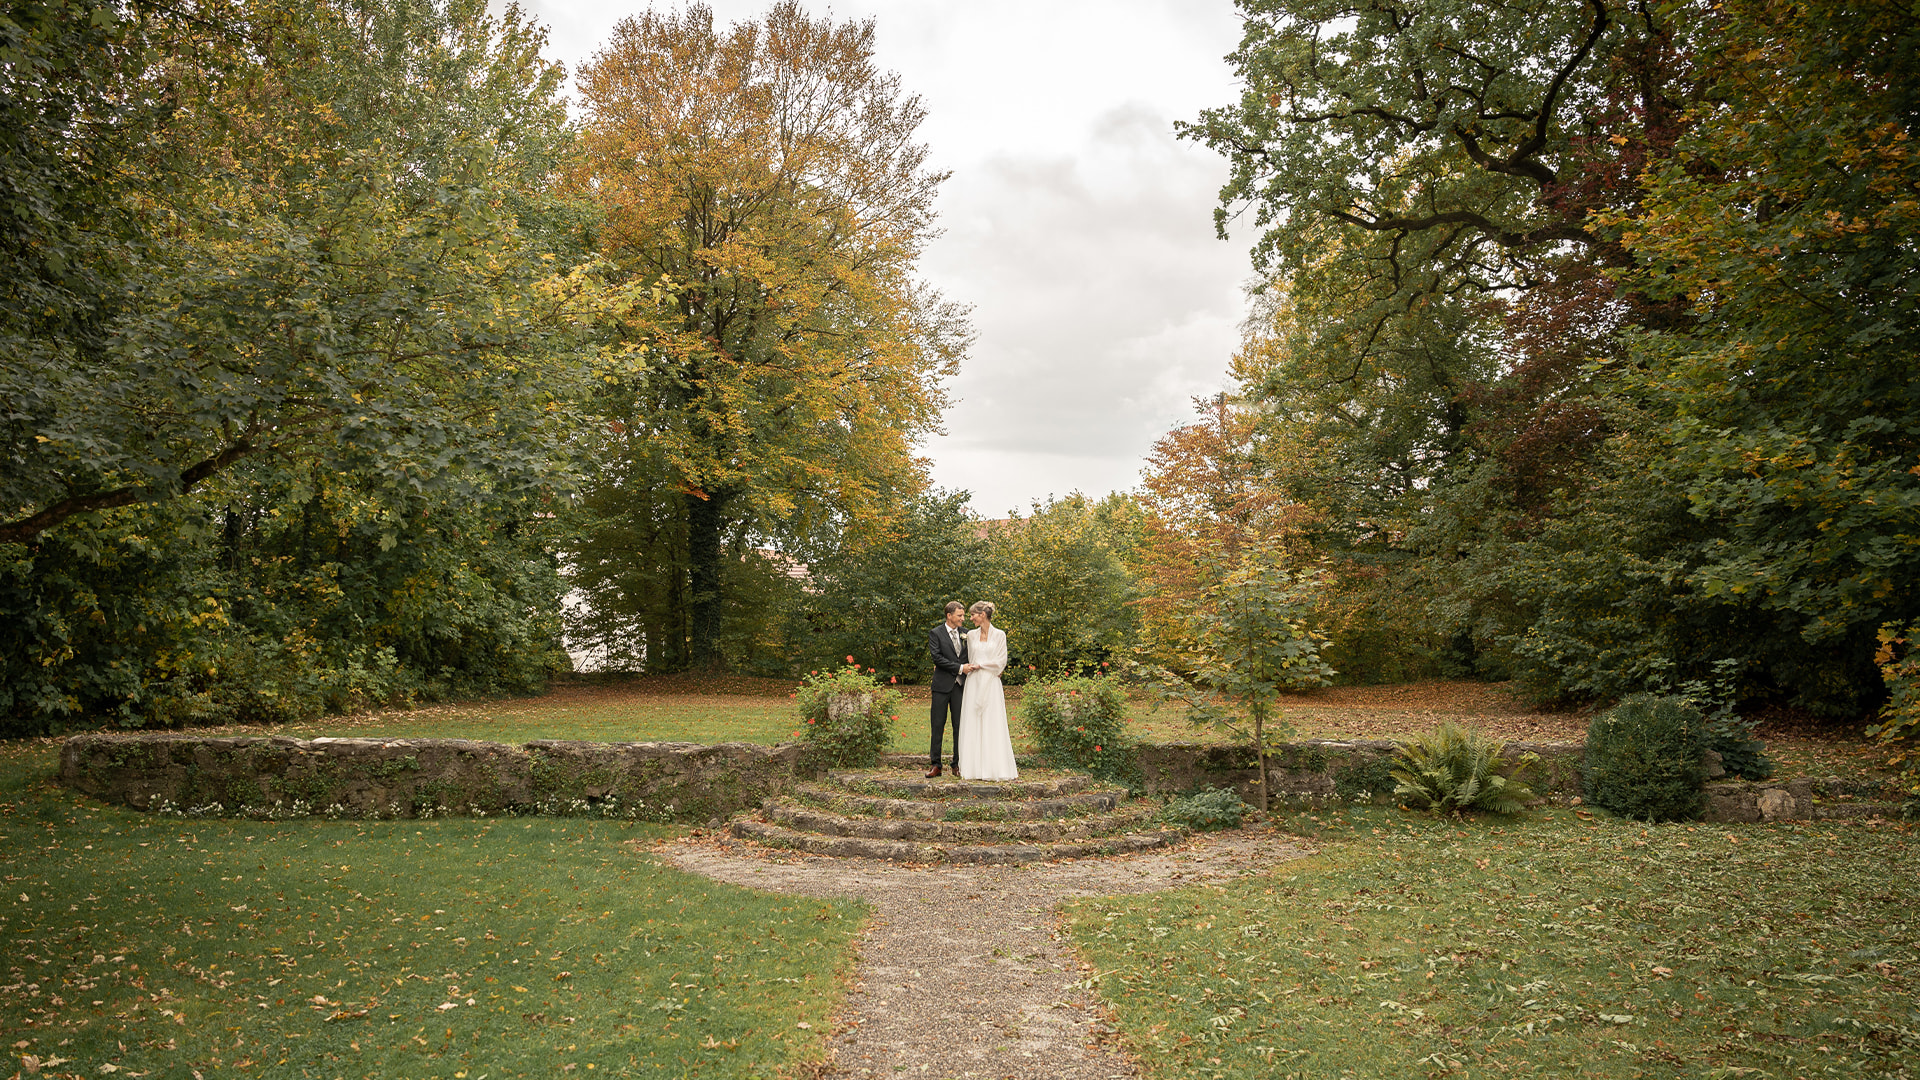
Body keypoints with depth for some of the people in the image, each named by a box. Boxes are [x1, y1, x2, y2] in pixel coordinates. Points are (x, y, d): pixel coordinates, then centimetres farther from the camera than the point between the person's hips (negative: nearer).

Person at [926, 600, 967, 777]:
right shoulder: (935, 633, -1)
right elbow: (937, 658, -11)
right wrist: (959, 668, -13)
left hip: (960, 685, 3)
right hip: (942, 685, -3)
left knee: (959, 725, 4)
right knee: (938, 725, 0)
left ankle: (958, 764, 11)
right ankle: (935, 764, 5)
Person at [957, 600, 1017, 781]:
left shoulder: (999, 635, 1)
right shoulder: (971, 635, 10)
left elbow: (1001, 662, -4)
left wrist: (978, 666, -6)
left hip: (991, 684, -3)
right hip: (974, 684, 3)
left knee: (993, 724, -4)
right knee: (972, 724, -1)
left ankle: (996, 766, 0)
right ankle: (974, 766, 2)